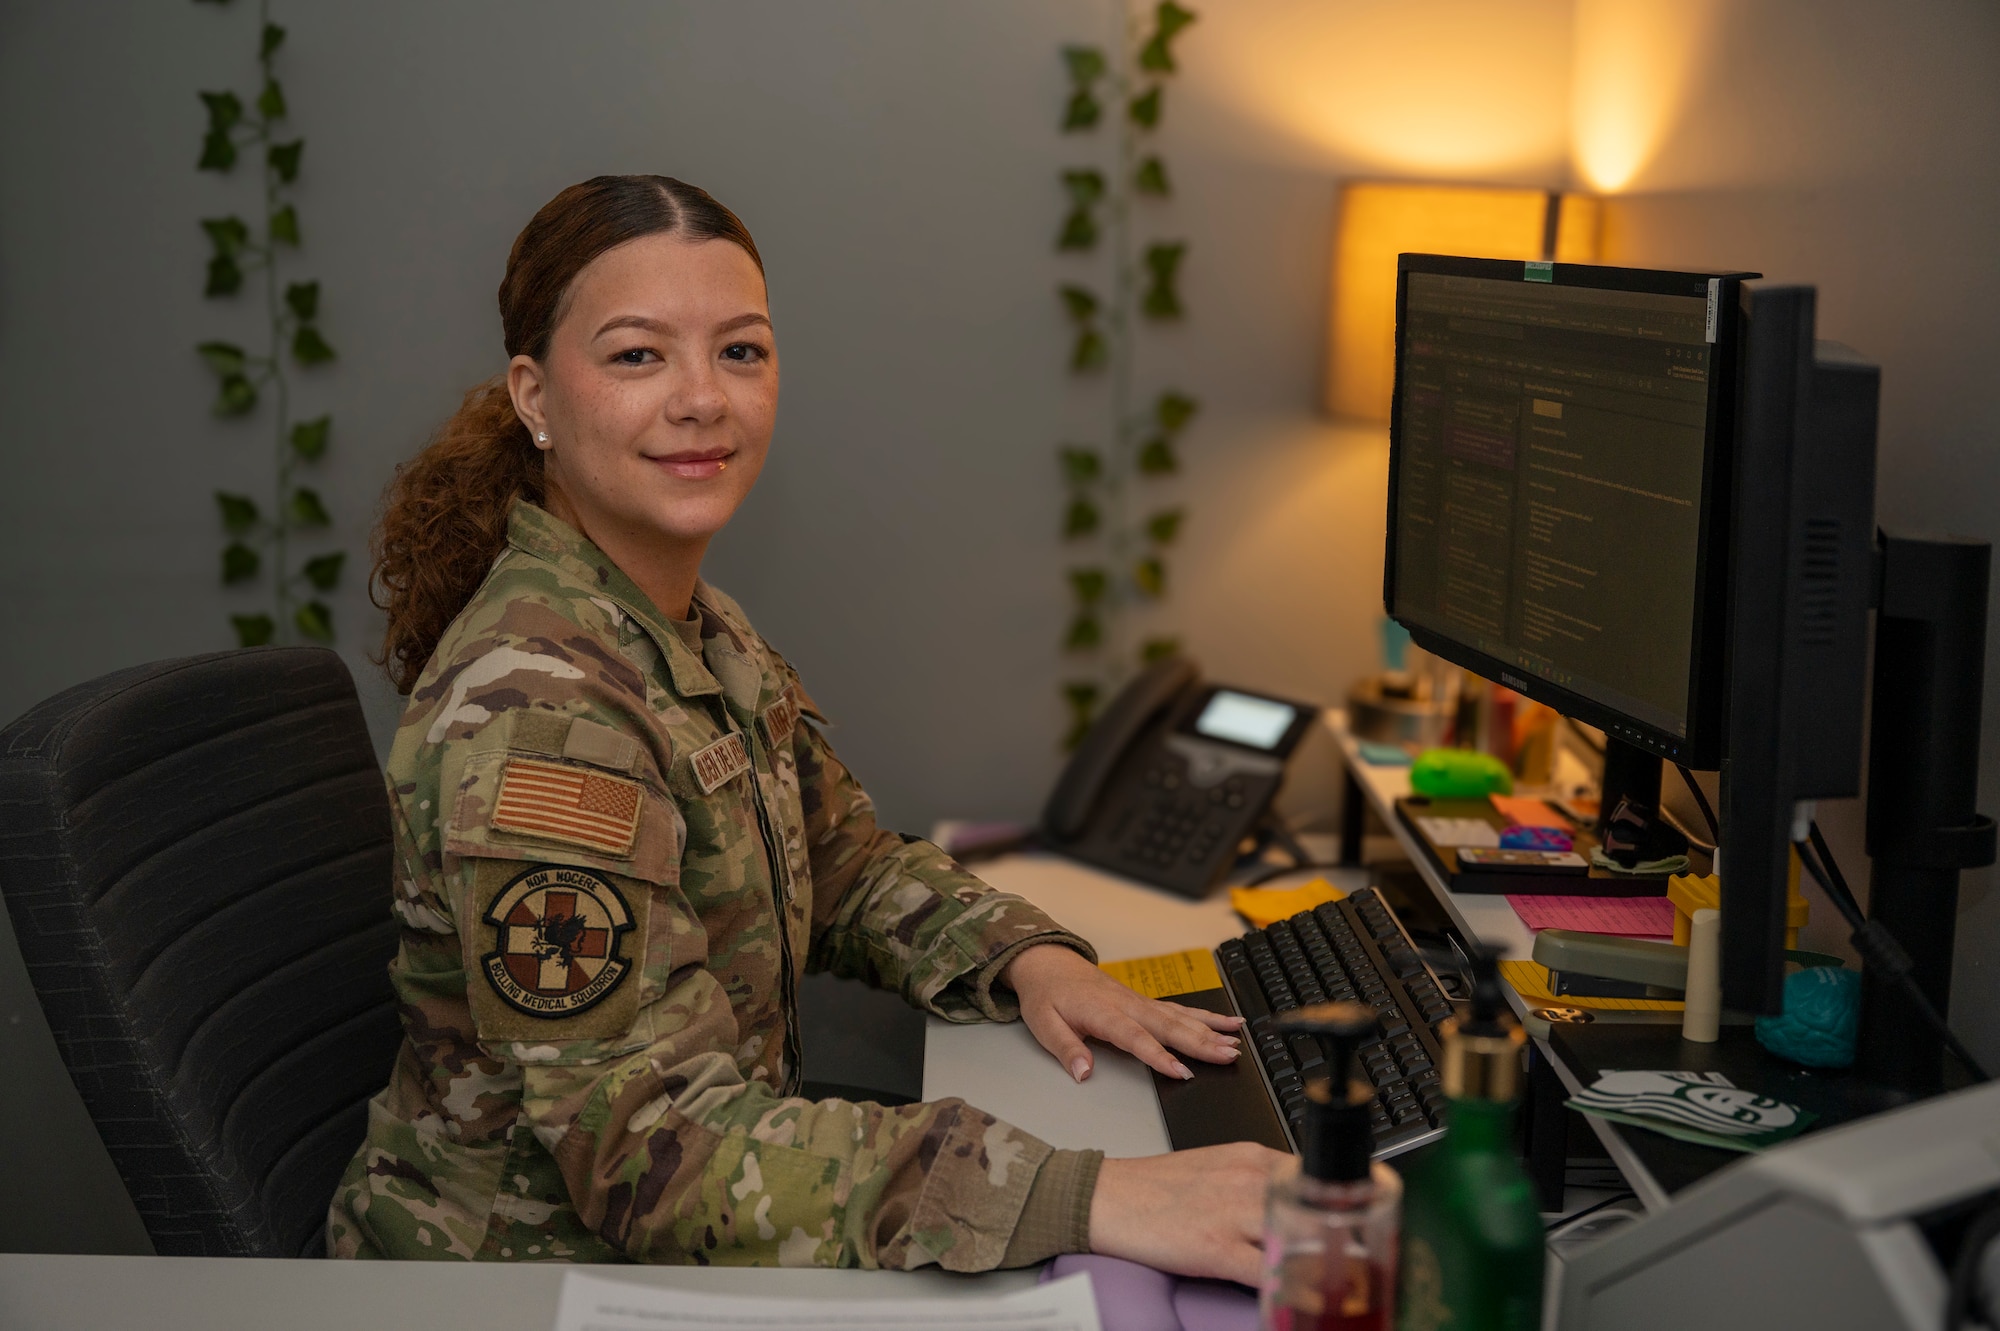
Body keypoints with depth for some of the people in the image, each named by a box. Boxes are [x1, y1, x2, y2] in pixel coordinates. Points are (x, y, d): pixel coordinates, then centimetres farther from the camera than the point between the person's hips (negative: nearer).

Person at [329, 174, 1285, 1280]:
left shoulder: (695, 626, 2)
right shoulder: (532, 715, -26)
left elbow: (845, 860, 14)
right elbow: (657, 1148, -31)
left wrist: (1029, 959, -7)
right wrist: (1089, 1198, -36)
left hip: (675, 1244, 8)